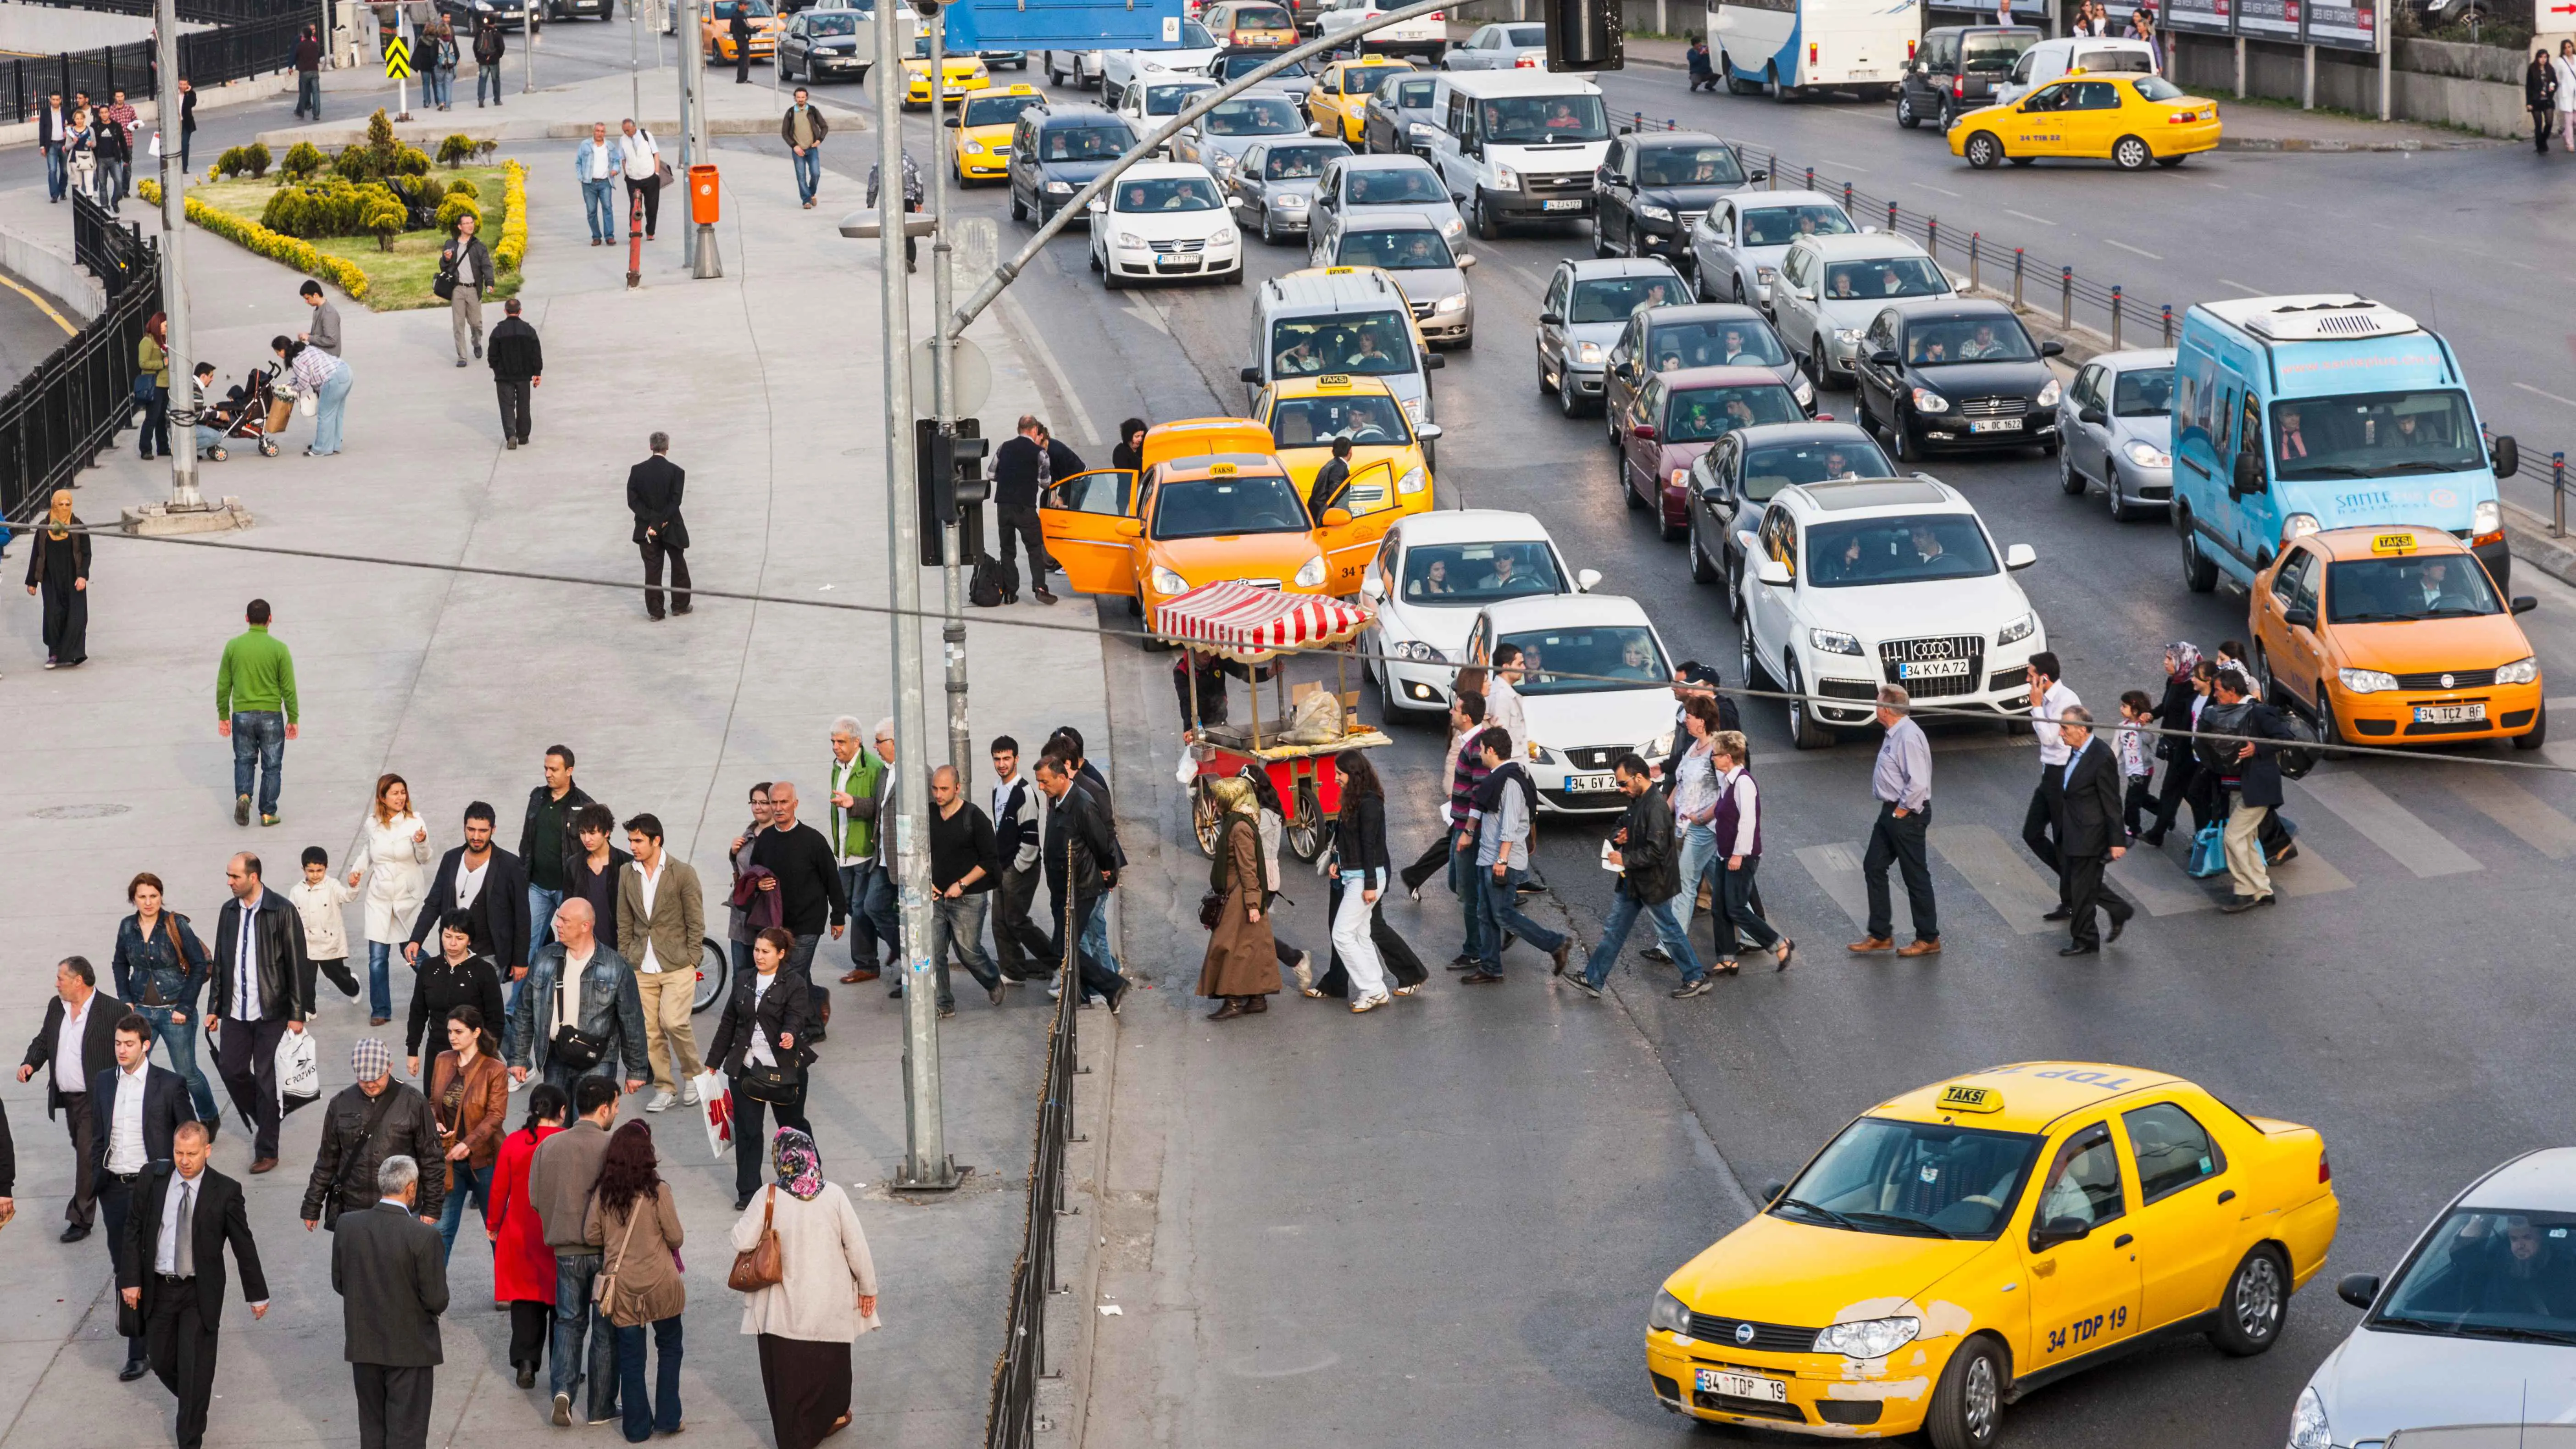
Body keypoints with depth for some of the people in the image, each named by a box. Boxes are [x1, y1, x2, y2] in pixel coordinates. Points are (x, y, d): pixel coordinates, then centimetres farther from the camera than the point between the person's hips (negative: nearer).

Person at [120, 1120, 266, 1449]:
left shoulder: (225, 1191, -11)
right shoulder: (154, 1180, -5)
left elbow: (244, 1245, -3)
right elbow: (133, 1230, 4)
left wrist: (257, 1294, 2)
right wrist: (131, 1279, -2)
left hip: (200, 1292, -3)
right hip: (158, 1287, 3)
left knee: (195, 1369, -2)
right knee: (162, 1363, 12)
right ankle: (194, 1403, 43)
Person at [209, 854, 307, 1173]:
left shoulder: (281, 911, -10)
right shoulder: (229, 912, 7)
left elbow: (296, 964, -8)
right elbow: (220, 963, 15)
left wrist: (297, 1013, -10)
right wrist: (214, 1008, 14)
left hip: (271, 1012, -5)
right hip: (235, 1012, 5)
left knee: (267, 1080, -1)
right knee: (231, 1070, 5)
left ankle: (266, 1152, 7)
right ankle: (265, 1119, 29)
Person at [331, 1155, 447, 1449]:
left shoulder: (348, 1226, -7)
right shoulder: (424, 1236, -20)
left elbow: (339, 1284, 3)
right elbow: (437, 1301, -17)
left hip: (363, 1346, 4)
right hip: (410, 1348, -4)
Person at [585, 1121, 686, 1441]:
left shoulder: (603, 1193, -6)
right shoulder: (657, 1191, -14)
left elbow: (591, 1235, 0)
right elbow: (676, 1238, -9)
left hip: (622, 1285, 2)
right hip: (659, 1283, -2)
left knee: (630, 1356, 10)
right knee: (669, 1346, 16)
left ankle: (637, 1427, 15)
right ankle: (667, 1418, 15)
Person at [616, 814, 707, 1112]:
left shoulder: (683, 873, -6)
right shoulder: (626, 874, 6)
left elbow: (696, 922, -3)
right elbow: (624, 922, 12)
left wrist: (690, 962, -6)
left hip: (677, 964, -4)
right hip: (642, 967, 4)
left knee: (674, 1022, -16)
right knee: (650, 1029, 2)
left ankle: (693, 1075, 7)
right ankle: (664, 1088, 13)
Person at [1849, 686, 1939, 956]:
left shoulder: (1908, 737, -24)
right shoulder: (1894, 733, 7)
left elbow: (1918, 784, -29)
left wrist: (1902, 810, -19)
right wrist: (1893, 811, 13)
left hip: (1907, 816, -11)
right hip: (1891, 812, 11)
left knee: (1916, 877, 1)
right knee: (1873, 867, 14)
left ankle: (1928, 939, 13)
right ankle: (1880, 935, 22)